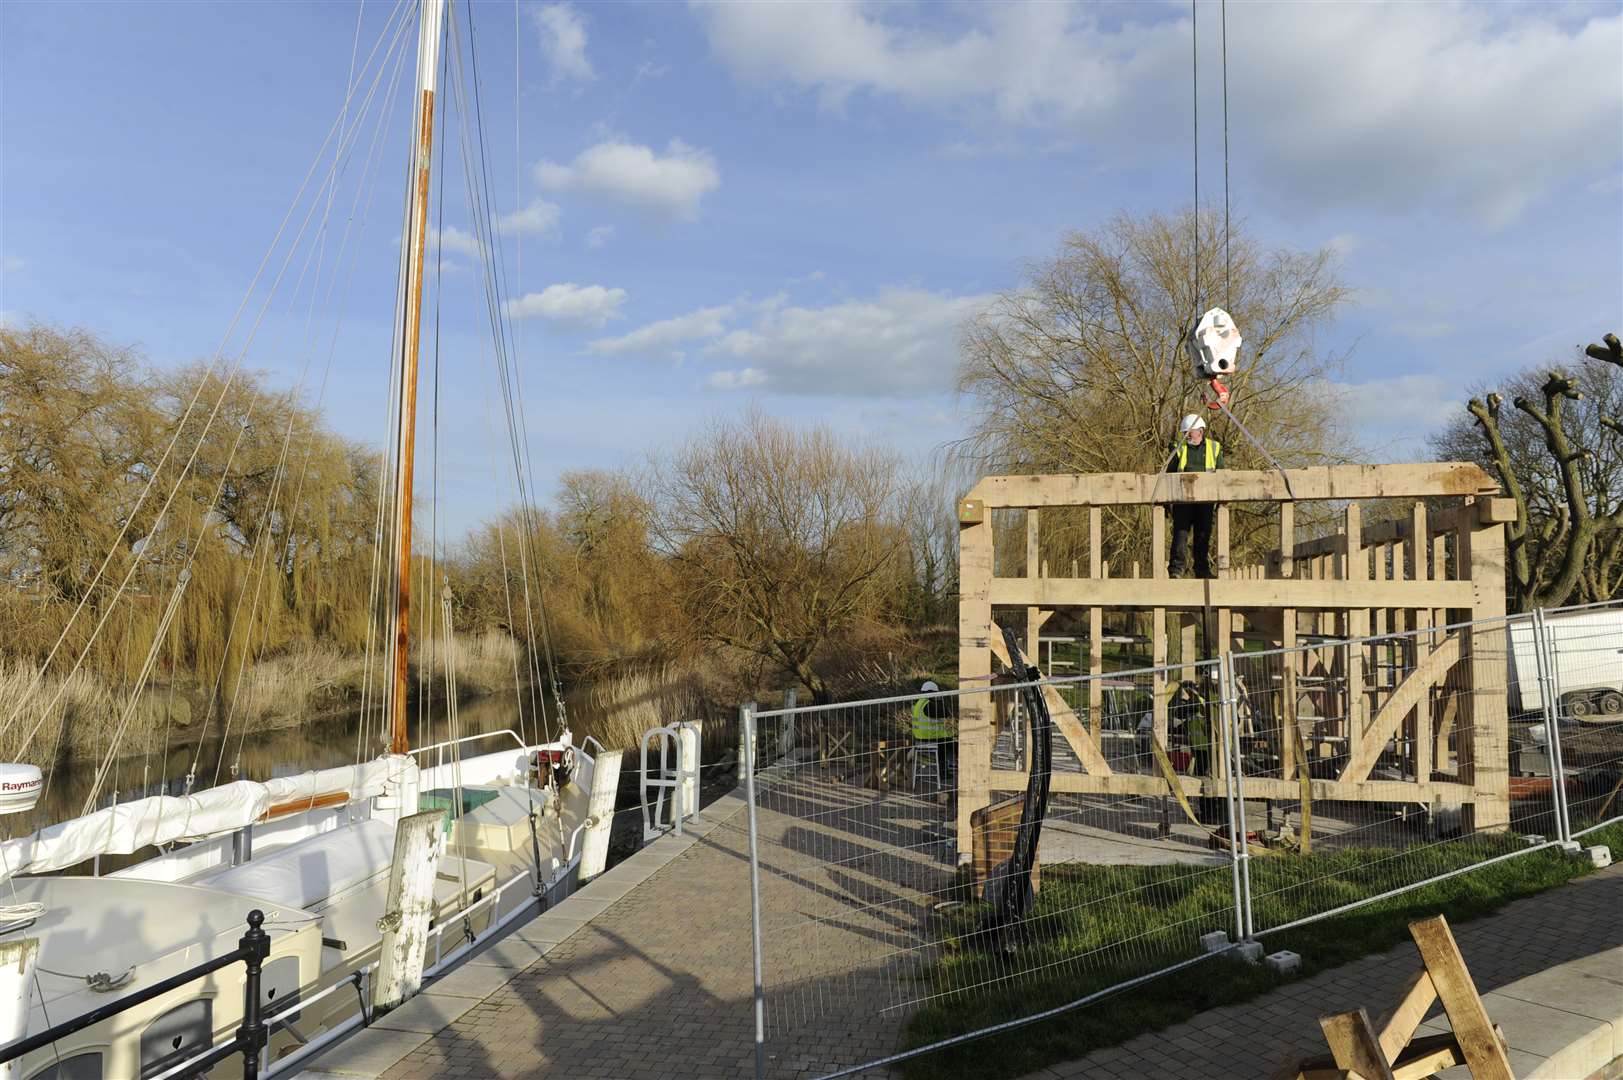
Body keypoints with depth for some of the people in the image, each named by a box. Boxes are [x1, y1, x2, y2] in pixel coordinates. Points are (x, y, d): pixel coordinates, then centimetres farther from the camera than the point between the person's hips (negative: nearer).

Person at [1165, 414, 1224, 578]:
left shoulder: (1214, 448, 10)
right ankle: (1176, 570, -7)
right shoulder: (1179, 449, 8)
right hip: (1182, 501, -1)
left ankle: (1203, 571, 12)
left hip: (1205, 501, 1)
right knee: (1180, 534, -7)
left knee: (1204, 537, 5)